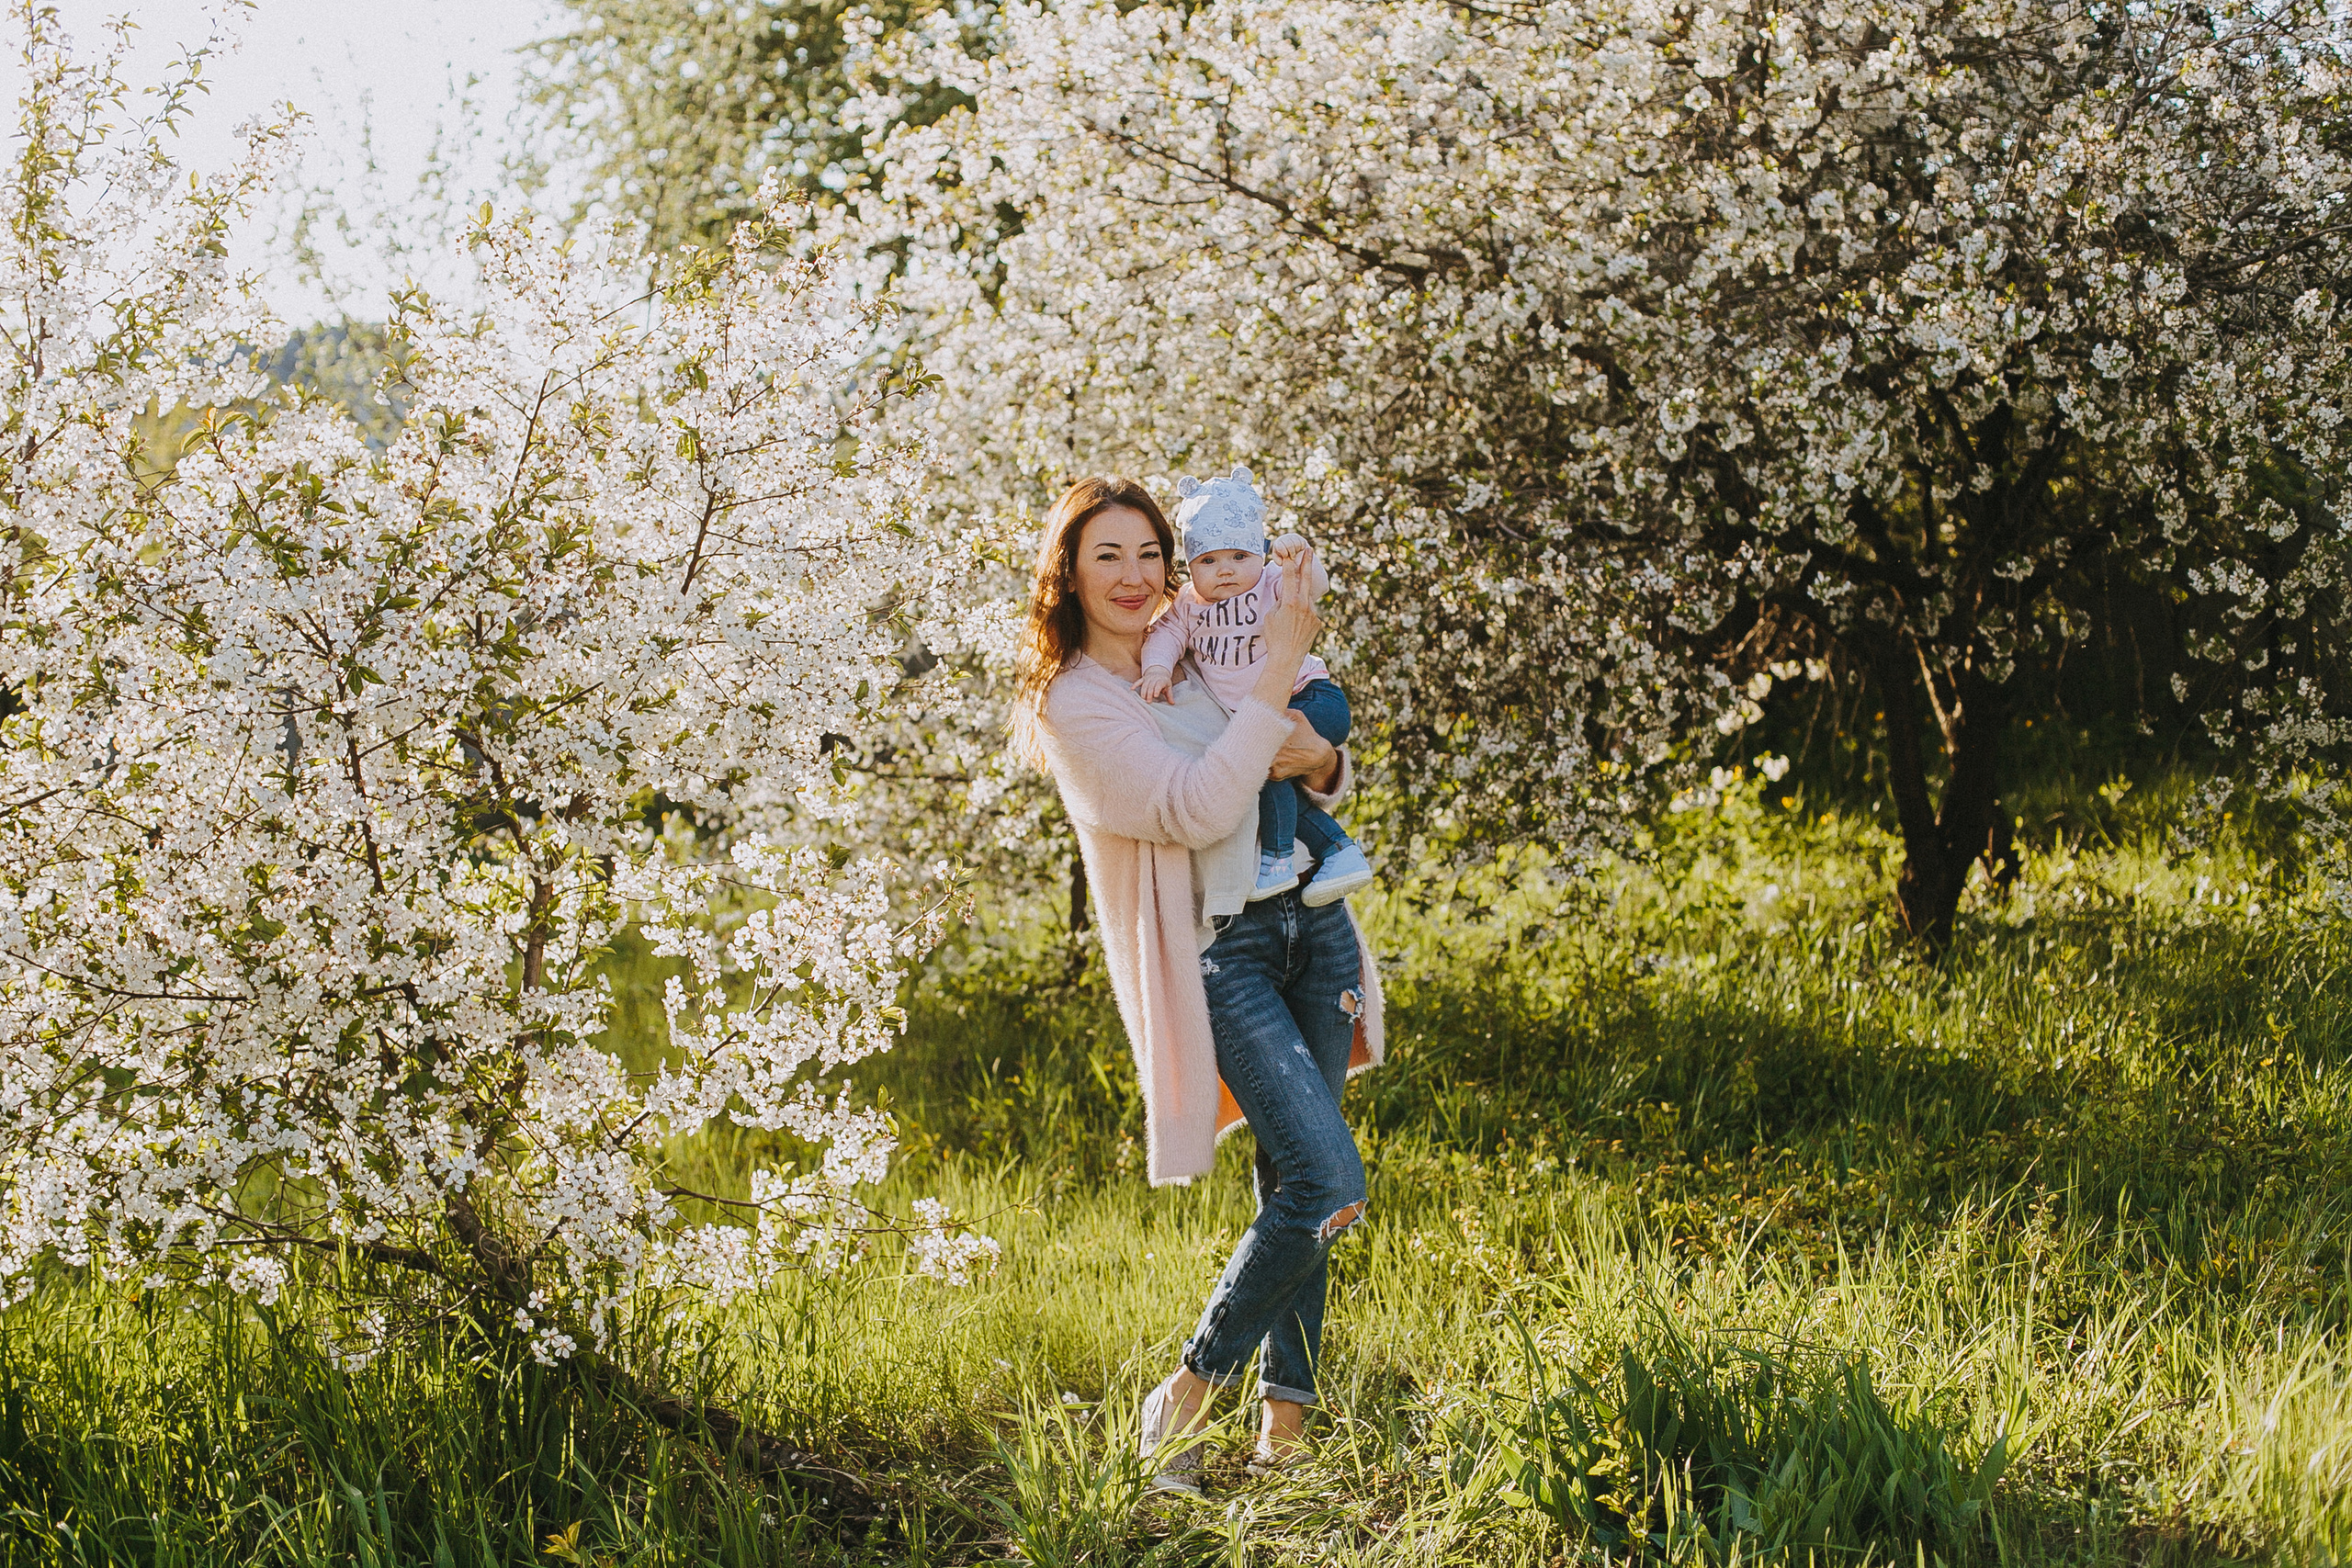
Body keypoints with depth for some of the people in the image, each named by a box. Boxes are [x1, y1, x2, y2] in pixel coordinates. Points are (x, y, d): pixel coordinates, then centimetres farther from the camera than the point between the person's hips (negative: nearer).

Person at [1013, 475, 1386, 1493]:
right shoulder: (1073, 700, -8)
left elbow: (1323, 789, 17)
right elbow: (1195, 808, -20)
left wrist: (1320, 761, -8)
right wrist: (1277, 675, -20)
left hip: (1310, 923, 6)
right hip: (1220, 951, -6)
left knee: (1291, 1179, 7)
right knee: (1328, 1185, -15)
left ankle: (1285, 1410, 16)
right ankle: (1190, 1390, 0)